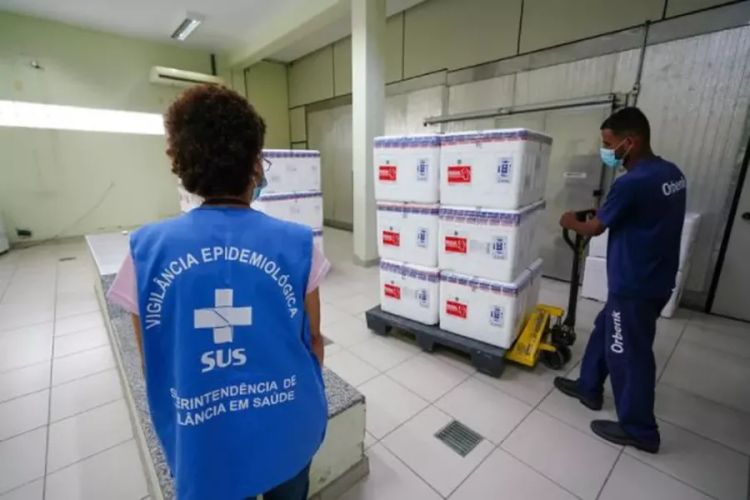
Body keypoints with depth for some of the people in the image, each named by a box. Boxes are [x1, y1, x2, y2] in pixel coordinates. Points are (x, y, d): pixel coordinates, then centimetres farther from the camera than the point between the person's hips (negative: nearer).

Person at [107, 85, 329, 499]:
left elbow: (153, 364, -3)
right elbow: (313, 341, -7)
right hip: (288, 432, 0)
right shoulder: (296, 245, -18)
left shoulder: (147, 250, -14)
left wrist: (185, 422, 15)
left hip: (204, 445, 1)